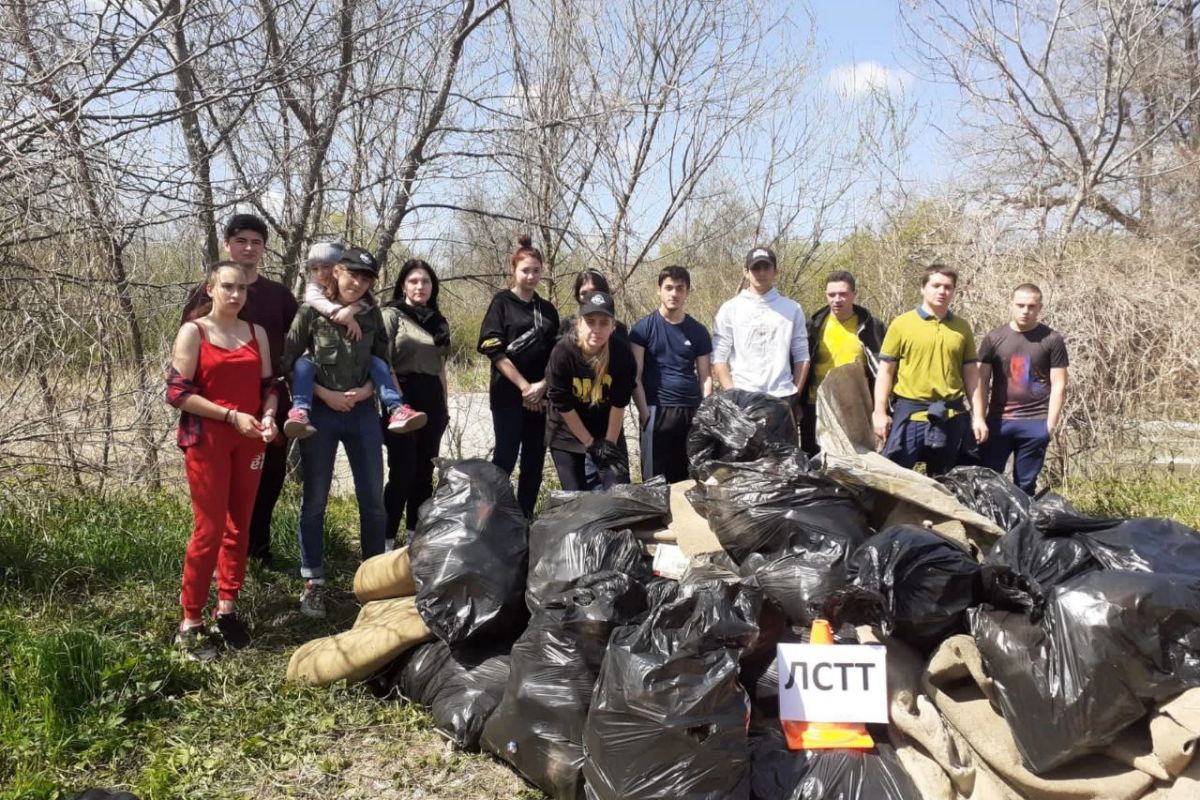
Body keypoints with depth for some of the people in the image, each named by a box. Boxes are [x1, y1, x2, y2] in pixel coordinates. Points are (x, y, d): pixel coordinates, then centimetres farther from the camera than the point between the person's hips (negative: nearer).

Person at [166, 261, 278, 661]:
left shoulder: (257, 333, 10)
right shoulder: (193, 331, -3)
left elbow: (267, 385, 13)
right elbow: (177, 392, -10)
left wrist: (268, 415, -8)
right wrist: (232, 416, -17)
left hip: (249, 442, 5)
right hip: (206, 441, -5)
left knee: (239, 527, 8)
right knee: (209, 529, -5)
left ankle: (226, 609, 20)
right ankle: (190, 623, 5)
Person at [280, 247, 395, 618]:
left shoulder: (371, 313, 4)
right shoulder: (311, 311, -5)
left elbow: (383, 360, 11)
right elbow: (289, 361, -5)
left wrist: (368, 389, -7)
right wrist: (325, 394, -12)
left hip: (363, 411, 3)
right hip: (320, 411, -2)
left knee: (373, 499, 7)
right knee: (314, 500, 5)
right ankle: (313, 583, 16)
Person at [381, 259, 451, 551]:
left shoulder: (438, 321, 16)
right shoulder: (392, 315, -1)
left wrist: (444, 405, 18)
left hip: (432, 400, 6)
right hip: (404, 398, -6)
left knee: (424, 472, 8)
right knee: (403, 472, -10)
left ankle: (415, 538, 17)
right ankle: (386, 541, -4)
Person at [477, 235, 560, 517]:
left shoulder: (548, 310, 13)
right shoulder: (502, 303, 0)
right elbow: (494, 350, -9)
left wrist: (541, 385, -7)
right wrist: (523, 386, -13)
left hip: (541, 396, 5)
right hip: (508, 393, -5)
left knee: (534, 461, 6)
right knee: (506, 457, -9)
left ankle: (525, 519, 15)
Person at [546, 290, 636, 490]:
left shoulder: (622, 356, -20)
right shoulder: (563, 352, -23)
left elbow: (618, 404, -12)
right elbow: (562, 405, -17)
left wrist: (609, 442, -10)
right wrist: (590, 443, -12)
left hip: (606, 433, 1)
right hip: (566, 435, -1)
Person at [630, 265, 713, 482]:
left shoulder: (698, 331, 10)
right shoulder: (644, 328, 1)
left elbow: (705, 377, 9)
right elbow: (635, 376, -2)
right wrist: (644, 413, -10)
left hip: (692, 413, 3)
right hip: (656, 411, -3)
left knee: (688, 478, 8)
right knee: (655, 479, 2)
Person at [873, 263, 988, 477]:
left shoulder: (962, 328, 8)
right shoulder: (901, 324, -1)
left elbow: (971, 374, 11)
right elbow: (885, 371, -1)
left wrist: (978, 416, 5)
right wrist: (880, 412, -7)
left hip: (951, 416, 3)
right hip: (909, 412, -3)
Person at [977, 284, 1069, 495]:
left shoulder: (1052, 339, 2)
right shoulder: (994, 338, 6)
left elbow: (1058, 385, 2)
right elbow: (982, 382, 5)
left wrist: (1050, 424, -4)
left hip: (1035, 423, -1)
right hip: (998, 421, 1)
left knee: (1025, 485, 6)